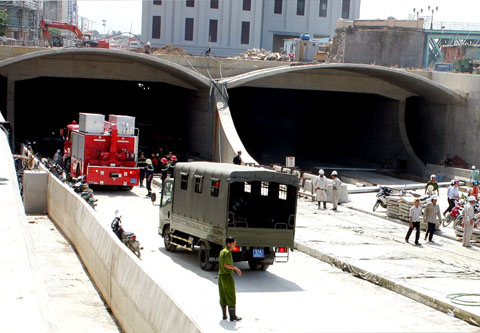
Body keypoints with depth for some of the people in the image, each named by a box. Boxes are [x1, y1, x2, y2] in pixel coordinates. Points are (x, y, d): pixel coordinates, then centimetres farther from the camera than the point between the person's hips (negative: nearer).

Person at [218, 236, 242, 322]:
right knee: (231, 297, -2)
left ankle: (224, 315, 16)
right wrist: (235, 268, -15)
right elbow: (226, 264, -24)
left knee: (223, 297, 11)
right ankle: (232, 316, -1)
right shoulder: (228, 252, -15)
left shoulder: (222, 251, 12)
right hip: (227, 276, -9)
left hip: (221, 276, 9)